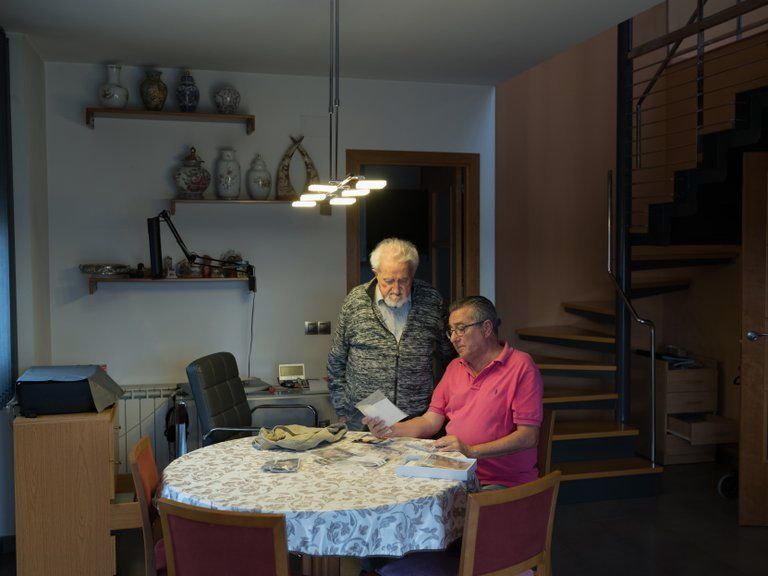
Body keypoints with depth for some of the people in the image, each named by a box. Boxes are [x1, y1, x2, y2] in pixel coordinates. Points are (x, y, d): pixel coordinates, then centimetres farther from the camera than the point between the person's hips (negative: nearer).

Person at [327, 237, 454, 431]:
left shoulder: (432, 301, -1)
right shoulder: (355, 301, -2)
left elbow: (448, 357, 10)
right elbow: (336, 361, 5)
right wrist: (342, 411, 4)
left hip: (417, 417, 0)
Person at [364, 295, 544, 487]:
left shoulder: (520, 366, -6)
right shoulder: (455, 367, 18)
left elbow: (528, 436, -13)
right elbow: (430, 421, 14)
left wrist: (471, 451, -20)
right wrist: (391, 430, -4)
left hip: (503, 482, -5)